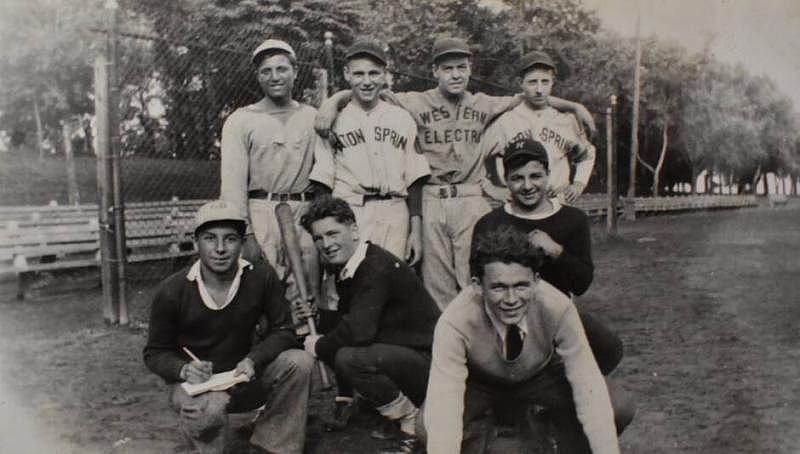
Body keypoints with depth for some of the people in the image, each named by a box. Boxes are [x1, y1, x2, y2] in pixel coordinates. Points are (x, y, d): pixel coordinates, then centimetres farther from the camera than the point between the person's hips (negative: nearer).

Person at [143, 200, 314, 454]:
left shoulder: (262, 277, -11)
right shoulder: (172, 292, -14)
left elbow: (282, 331, -5)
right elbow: (155, 353, -3)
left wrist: (253, 360, -25)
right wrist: (183, 369, -26)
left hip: (244, 378, 3)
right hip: (196, 384, -3)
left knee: (299, 362, -22)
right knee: (208, 408, -38)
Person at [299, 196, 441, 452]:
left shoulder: (378, 267, -20)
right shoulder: (347, 270, 10)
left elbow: (358, 332, -28)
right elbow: (346, 323, 15)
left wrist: (319, 346, -11)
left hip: (428, 361, -10)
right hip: (402, 356, 10)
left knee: (349, 358, -28)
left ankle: (412, 422, -6)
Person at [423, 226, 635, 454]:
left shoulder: (558, 309, -32)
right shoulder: (455, 323, -35)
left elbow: (589, 389, -29)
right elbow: (442, 407, -38)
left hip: (543, 374, 2)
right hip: (479, 382, -1)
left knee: (618, 410, -21)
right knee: (429, 427, -31)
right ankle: (477, 428, 3)